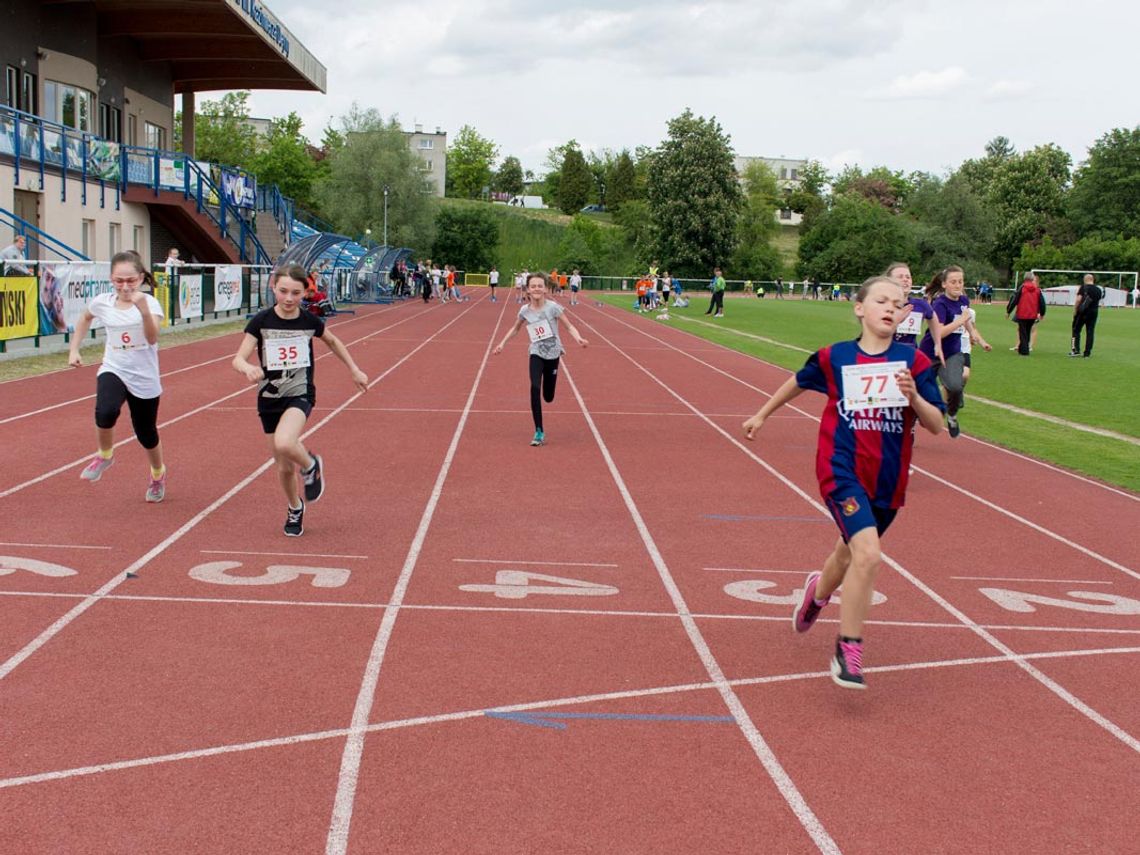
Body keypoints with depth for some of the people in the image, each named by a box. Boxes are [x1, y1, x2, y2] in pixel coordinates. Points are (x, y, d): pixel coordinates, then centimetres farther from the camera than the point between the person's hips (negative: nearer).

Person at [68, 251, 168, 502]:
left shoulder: (149, 303, -15)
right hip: (113, 371, 2)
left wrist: (143, 309, -46)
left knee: (146, 434, 11)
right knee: (106, 412, -31)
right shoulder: (102, 302, -4)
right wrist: (74, 349, 14)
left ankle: (158, 474, 44)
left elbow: (152, 338, -32)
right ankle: (104, 455, 0)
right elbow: (85, 319, 21)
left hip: (144, 379, -1)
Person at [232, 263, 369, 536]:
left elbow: (333, 342, 17)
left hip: (300, 394, -1)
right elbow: (238, 359, -15)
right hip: (269, 399, 2)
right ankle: (295, 508, 39)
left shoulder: (310, 321, -5)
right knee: (284, 467, 9)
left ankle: (311, 466, 1)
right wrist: (248, 368, -38)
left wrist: (355, 370, 19)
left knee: (284, 443, -32)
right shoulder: (261, 321, -9)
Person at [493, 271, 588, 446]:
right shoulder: (525, 311, -4)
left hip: (553, 354, -1)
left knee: (548, 397, 4)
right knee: (535, 388, -22)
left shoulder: (553, 307, -12)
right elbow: (515, 328, 16)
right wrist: (503, 343, 13)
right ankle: (539, 432, -16)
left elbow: (569, 326, -11)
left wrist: (579, 339, -29)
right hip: (536, 354, 1)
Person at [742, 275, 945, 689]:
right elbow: (799, 382, 16)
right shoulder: (834, 357, -4)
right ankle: (848, 651, -9)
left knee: (850, 551, 23)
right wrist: (762, 414, 26)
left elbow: (936, 424, -6)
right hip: (842, 470, -3)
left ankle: (819, 590, 58)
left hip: (888, 479, 3)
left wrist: (914, 396, -24)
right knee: (868, 554, -22)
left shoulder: (913, 361, -4)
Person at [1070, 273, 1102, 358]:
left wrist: (1075, 310, -6)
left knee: (1076, 330, 8)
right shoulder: (1098, 290, 8)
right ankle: (1087, 353, 6)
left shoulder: (1084, 287, -6)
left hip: (1082, 312, -4)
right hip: (1094, 312, 4)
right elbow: (1098, 302, 12)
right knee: (1090, 332, 6)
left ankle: (1075, 350, 0)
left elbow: (1078, 299, -14)